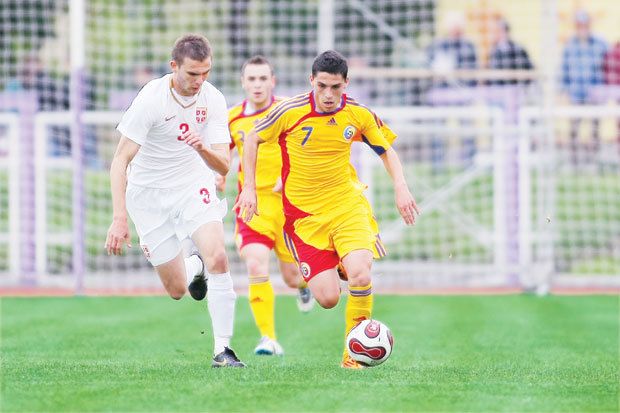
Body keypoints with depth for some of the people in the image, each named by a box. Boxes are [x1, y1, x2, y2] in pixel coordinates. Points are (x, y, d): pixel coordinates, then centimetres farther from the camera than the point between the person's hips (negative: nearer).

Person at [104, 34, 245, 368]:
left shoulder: (212, 100, -12)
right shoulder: (150, 99, -23)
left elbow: (223, 166, -13)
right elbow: (120, 160, -20)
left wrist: (203, 148, -36)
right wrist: (120, 218, -29)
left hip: (193, 186, 2)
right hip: (148, 193, -2)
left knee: (218, 258, -23)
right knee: (176, 290, 0)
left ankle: (222, 350, -17)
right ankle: (195, 268, 38)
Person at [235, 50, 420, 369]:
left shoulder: (358, 114, -3)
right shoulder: (290, 112, -12)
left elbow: (385, 149, 13)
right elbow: (252, 139, 4)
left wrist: (400, 186, -2)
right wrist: (249, 188, -2)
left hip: (347, 206, 2)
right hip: (303, 213, -2)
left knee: (360, 276, -24)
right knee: (328, 298, -12)